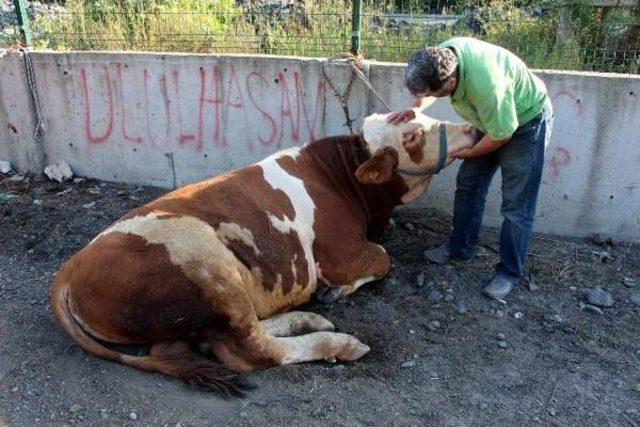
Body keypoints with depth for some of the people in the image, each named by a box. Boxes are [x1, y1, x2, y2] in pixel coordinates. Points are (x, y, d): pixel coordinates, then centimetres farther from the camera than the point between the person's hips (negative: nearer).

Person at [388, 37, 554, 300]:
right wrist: (415, 110, -13)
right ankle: (460, 248, 25)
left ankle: (509, 273, 5)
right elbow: (430, 85, 4)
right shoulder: (442, 53, -21)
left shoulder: (485, 86, -43)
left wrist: (466, 153, -12)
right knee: (468, 184, 10)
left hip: (526, 121, -8)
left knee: (516, 204, -6)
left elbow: (501, 134, -27)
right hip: (493, 119, 8)